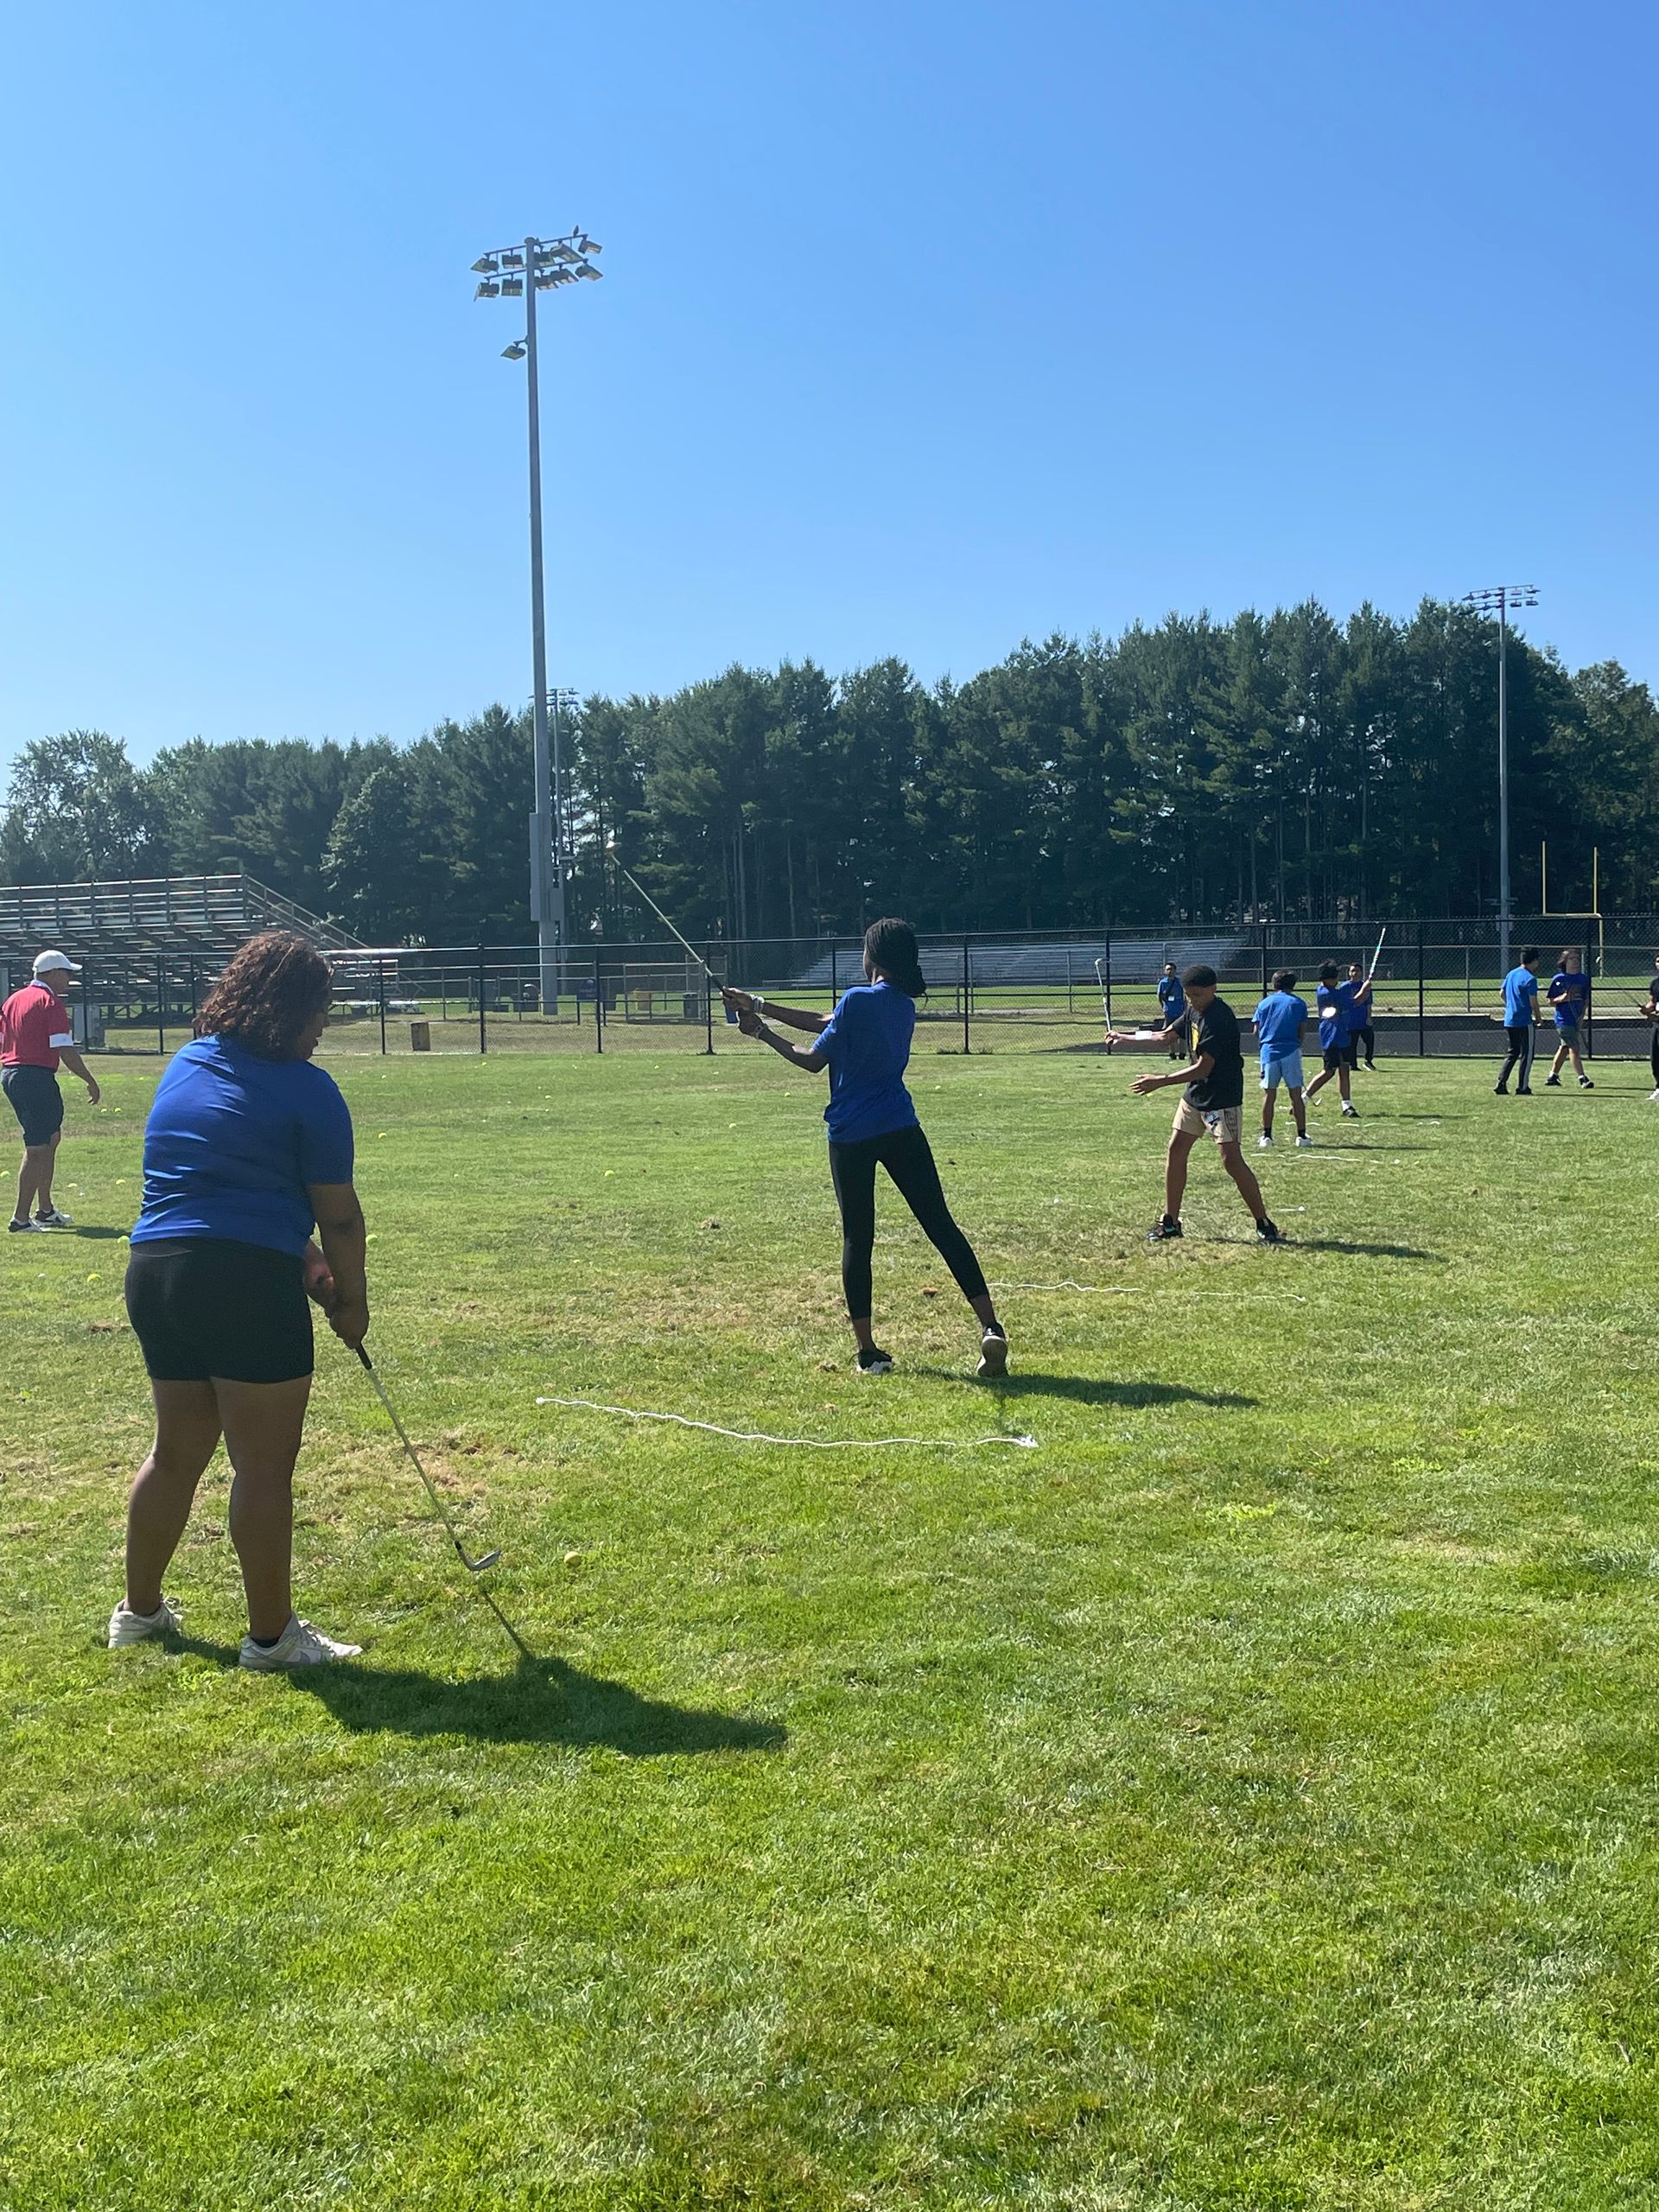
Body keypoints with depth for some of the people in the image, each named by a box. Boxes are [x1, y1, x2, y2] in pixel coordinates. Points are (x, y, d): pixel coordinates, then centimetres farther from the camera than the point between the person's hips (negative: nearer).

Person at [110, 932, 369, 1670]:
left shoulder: (182, 1067, 14)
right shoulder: (305, 1090, -7)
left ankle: (139, 1609, 34)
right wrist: (351, 1299, 11)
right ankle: (271, 1635, 12)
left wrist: (298, 1258, 16)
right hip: (246, 1281, -8)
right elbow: (338, 1215, -4)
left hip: (154, 1271, 8)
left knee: (176, 1451, 21)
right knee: (264, 1465, 3)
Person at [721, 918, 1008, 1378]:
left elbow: (813, 1060, -2)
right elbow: (829, 1024, 14)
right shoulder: (905, 1007, 11)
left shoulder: (858, 1000, -9)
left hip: (851, 1135, -4)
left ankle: (867, 1350, 9)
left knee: (857, 1240, 6)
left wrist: (762, 1032, 10)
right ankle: (990, 1328, -8)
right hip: (899, 1129, 4)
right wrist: (759, 1006, 16)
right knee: (941, 1226, 2)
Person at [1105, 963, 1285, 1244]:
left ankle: (1265, 1225, -5)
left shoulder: (1219, 1018, -23)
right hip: (1194, 1095, 9)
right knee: (1175, 1151, 8)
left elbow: (1203, 1067, -25)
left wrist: (1160, 1082, -23)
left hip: (1223, 1098, -9)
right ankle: (1170, 1223, 18)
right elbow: (1165, 1036, 21)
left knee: (1232, 1160, -13)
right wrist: (1126, 1038, 15)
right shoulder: (1194, 1011, 6)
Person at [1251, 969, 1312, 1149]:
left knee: (1269, 1095, 6)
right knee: (1296, 1095, 3)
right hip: (1291, 1052, -1)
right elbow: (1302, 1031, 3)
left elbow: (1256, 1031, 9)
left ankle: (1266, 1136, 5)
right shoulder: (1299, 1004, 5)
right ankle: (1301, 1135, 5)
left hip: (1268, 1052, 1)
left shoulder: (1265, 1003, 9)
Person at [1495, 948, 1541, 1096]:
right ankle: (1522, 1087, 3)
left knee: (1512, 1053, 16)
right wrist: (1538, 1019, 0)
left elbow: (1503, 993, 18)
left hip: (1509, 1021, 7)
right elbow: (1533, 1002, -14)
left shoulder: (1511, 974, 9)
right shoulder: (1530, 978, -14)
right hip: (1524, 1021, -7)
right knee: (1526, 1055, 3)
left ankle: (1501, 1083, 7)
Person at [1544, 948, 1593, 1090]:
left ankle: (1552, 1076, 24)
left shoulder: (1583, 979, 8)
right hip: (1563, 1019, -5)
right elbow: (1551, 1001, -1)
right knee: (1574, 1048, -10)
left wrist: (1582, 1016, 1)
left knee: (1564, 1048, 13)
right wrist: (1562, 998, -21)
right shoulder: (1558, 979, -5)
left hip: (1577, 1019, 5)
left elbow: (1586, 1000, 14)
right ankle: (1582, 1079, -12)